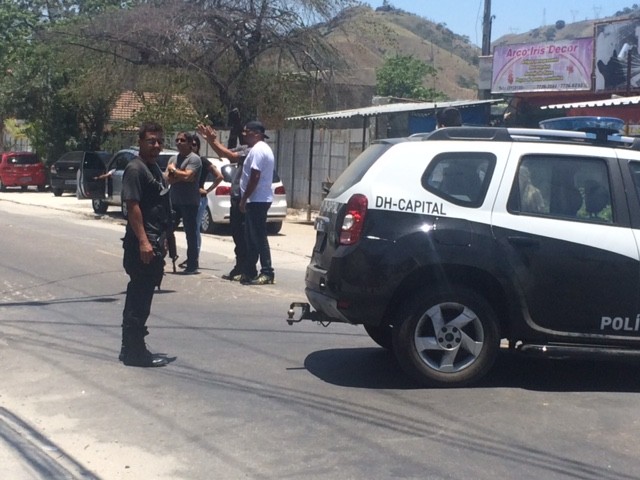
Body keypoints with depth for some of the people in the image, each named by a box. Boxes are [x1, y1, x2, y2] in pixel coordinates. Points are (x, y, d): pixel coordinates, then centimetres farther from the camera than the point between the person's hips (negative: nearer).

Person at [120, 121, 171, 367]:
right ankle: (135, 352, 2)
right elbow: (133, 205, -19)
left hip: (154, 241, 10)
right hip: (142, 244, -10)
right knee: (139, 298, -5)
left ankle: (131, 348, 23)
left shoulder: (154, 168, 17)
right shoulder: (135, 168, -12)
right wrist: (143, 241, -25)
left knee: (139, 297, 14)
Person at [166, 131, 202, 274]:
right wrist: (181, 176, -13)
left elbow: (187, 176, -22)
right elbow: (167, 178, 3)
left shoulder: (194, 159, -9)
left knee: (190, 233, -2)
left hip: (189, 202, -7)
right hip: (174, 201, 7)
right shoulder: (173, 159, 13)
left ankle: (192, 265, 3)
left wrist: (173, 170, -6)